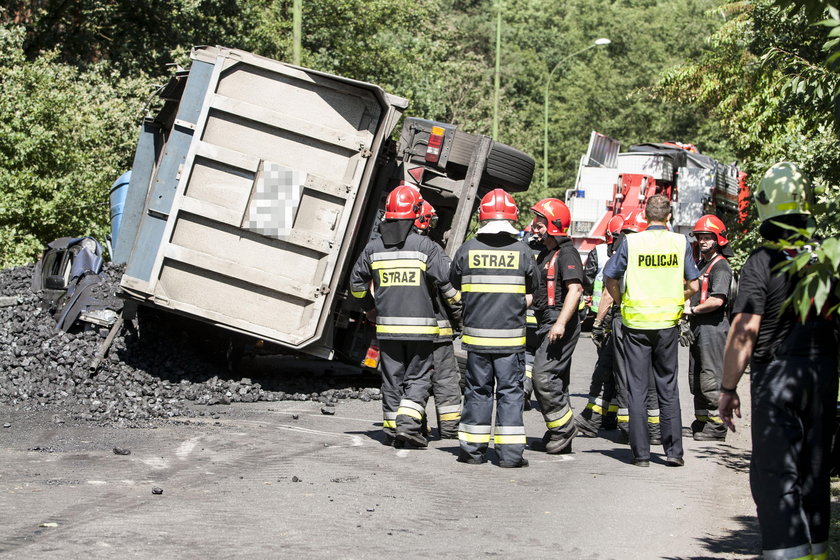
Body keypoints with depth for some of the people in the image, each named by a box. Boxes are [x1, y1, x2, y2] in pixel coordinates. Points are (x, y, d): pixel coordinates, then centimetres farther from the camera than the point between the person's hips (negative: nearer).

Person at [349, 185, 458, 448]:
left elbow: (357, 282, 14)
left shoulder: (373, 247, 5)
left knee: (392, 378, 13)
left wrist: (369, 308, 30)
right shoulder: (425, 246, -8)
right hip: (420, 325, -3)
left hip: (387, 325, 4)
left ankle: (391, 428, 16)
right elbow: (446, 283, -8)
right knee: (418, 377, 5)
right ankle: (408, 423, -9)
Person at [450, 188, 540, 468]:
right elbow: (532, 290, 5)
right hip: (511, 335, -1)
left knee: (477, 390, 11)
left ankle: (473, 449, 15)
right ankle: (510, 452, 3)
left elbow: (455, 285, 10)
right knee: (510, 391, 5)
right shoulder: (521, 251, -5)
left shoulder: (467, 249, -2)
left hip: (476, 333, 1)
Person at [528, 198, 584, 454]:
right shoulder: (546, 253, 19)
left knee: (544, 375, -16)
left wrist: (561, 323, -29)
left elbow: (575, 289, -22)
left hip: (560, 326, -10)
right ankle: (558, 437, 16)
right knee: (556, 380, 11)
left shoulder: (566, 254, -12)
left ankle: (564, 426, -5)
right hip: (546, 324, 10)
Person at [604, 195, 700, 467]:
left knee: (637, 389, 5)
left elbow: (610, 278, -1)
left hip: (636, 322, -1)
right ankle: (673, 450, 9)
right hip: (668, 323, 1)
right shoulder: (680, 243, -2)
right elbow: (693, 286, 0)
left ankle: (641, 453, 5)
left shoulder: (631, 242, -5)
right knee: (668, 387, 11)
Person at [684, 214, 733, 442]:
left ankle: (716, 426, -6)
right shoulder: (700, 264, 20)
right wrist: (686, 308, 6)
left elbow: (717, 300, -22)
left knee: (711, 378, -9)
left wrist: (693, 310, -11)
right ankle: (702, 421, 22)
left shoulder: (720, 266, -11)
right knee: (696, 378, 14)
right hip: (697, 328, 10)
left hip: (713, 327, -10)